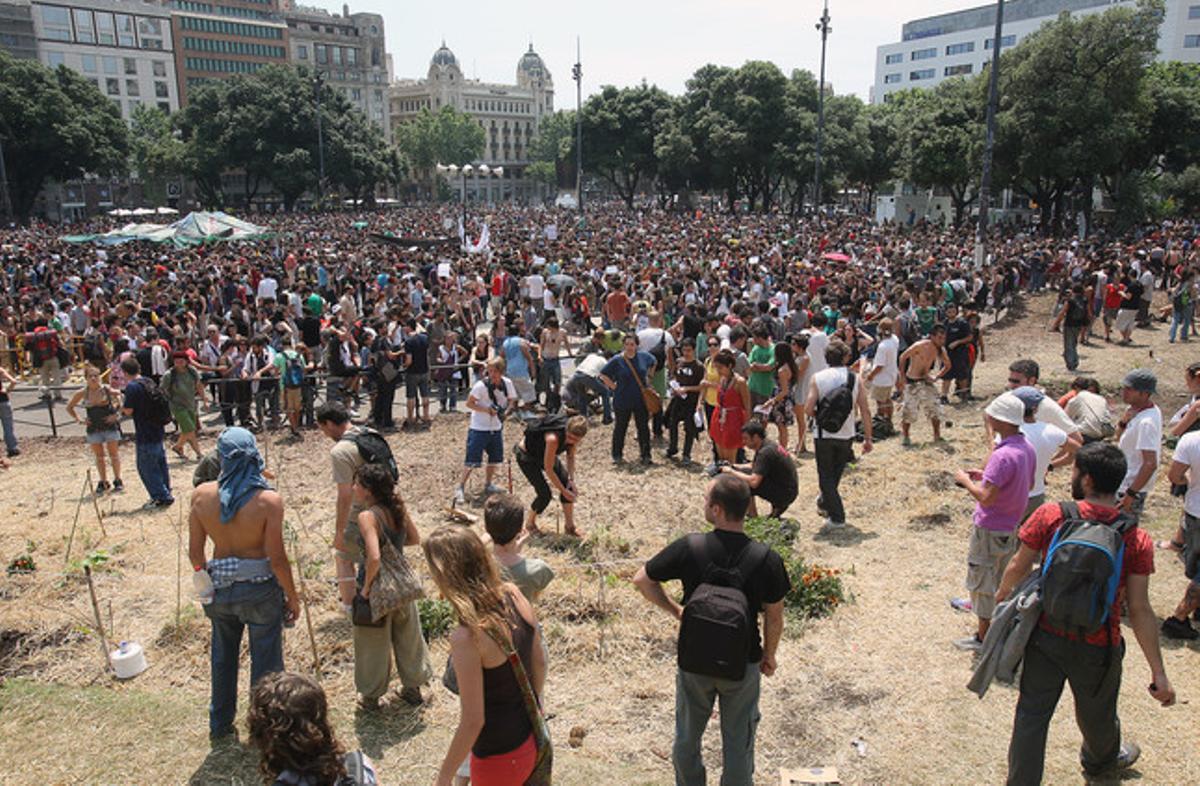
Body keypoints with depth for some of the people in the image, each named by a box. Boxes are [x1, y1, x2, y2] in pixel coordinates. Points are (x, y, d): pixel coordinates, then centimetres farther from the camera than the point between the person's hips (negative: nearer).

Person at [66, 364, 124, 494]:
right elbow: (69, 407, 13)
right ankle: (103, 482, 18)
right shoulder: (82, 393, -1)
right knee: (99, 456, 9)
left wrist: (116, 414, -6)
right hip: (93, 428, 3)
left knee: (114, 454, 4)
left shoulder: (107, 389, -8)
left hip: (110, 425, -2)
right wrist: (78, 419, 2)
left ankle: (118, 480, 13)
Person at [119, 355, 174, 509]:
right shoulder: (150, 382, 8)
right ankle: (164, 495, 24)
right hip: (157, 431, 8)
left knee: (146, 468, 1)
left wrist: (121, 407, 3)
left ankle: (162, 497, 2)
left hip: (145, 435, -8)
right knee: (160, 464, 16)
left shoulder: (132, 386, -16)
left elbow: (128, 411, -17)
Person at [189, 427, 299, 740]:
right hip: (260, 588, -4)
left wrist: (207, 580, 18)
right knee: (265, 660, 14)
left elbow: (195, 552, -1)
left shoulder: (202, 495, -9)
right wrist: (293, 597, -2)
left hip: (219, 587, 4)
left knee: (223, 657, 26)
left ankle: (219, 723, 44)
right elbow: (277, 558, -16)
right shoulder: (268, 501, -19)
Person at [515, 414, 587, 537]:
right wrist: (563, 491, -24)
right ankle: (530, 523, 16)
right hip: (526, 455, -7)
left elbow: (570, 456, -3)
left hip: (543, 453, 7)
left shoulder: (574, 436, -22)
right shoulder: (553, 438, -42)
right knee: (545, 494, -11)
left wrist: (571, 479, -16)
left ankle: (569, 526, 11)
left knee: (568, 485, -3)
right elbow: (548, 469, -32)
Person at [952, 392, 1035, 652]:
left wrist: (966, 481, -13)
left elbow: (986, 497, -31)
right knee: (1003, 582, 22)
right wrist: (986, 476, 11)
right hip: (1011, 528, 9)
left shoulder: (1003, 456, -28)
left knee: (982, 582, 6)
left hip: (990, 530, -9)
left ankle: (984, 638, 17)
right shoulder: (1027, 448, 0)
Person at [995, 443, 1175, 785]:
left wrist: (1003, 593, 17)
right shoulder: (1136, 539, -14)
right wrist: (1158, 673, -4)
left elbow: (1019, 566, -5)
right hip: (1097, 649, 1)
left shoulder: (1050, 515, -15)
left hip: (1046, 637, -1)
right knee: (1096, 715, 27)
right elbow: (1139, 610, -13)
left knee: (1032, 714, 13)